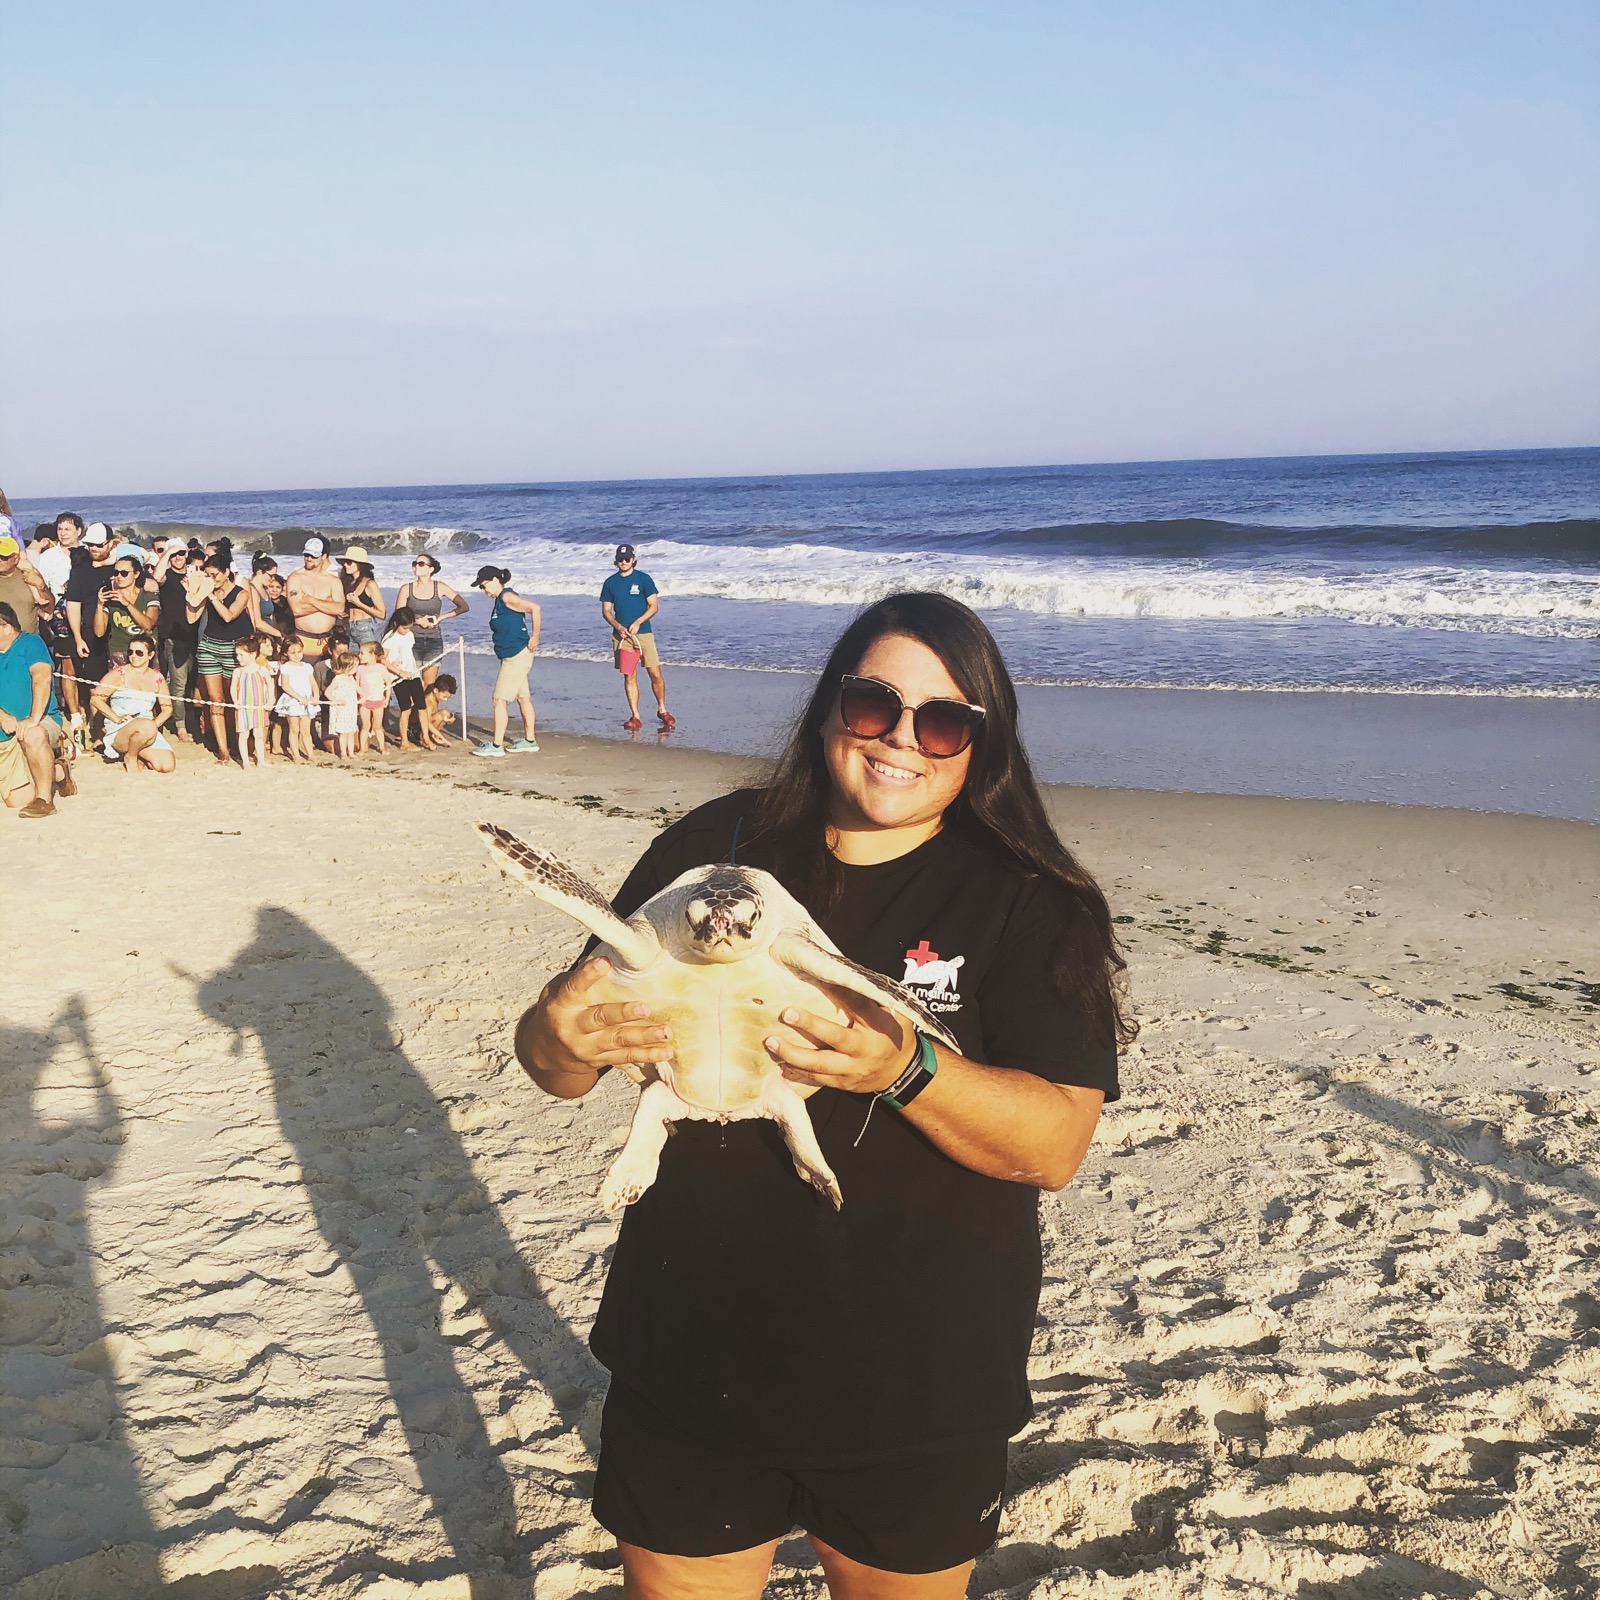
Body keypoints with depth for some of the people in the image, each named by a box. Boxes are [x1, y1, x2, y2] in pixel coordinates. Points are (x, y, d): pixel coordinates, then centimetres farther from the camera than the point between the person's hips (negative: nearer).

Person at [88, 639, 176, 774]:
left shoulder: (157, 678, 11)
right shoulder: (119, 674, -1)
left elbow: (167, 708, 15)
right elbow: (96, 699, -6)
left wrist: (155, 723, -4)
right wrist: (117, 719, -14)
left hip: (149, 730, 4)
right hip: (118, 731, -4)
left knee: (167, 765, -20)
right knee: (147, 727, -40)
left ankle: (138, 757, 12)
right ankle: (129, 757, -9)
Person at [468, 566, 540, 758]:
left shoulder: (507, 597, -15)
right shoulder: (500, 600, 14)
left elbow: (534, 607, -25)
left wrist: (535, 637, -21)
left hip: (516, 656, -10)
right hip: (515, 657, 10)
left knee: (500, 700, -7)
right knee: (523, 698, 15)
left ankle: (496, 745, -4)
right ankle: (529, 740, 22)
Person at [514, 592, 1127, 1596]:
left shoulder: (1031, 905, -8)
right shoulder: (715, 846, -2)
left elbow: (1056, 1146, -16)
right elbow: (552, 1061, 2)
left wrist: (906, 1070, -34)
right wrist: (563, 1036, -22)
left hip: (917, 1391, -1)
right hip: (693, 1359, 2)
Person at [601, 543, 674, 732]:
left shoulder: (643, 579, 2)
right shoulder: (610, 583, 9)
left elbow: (654, 606, -1)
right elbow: (606, 610, 9)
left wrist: (637, 622, -15)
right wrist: (618, 626, -9)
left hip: (643, 633, -2)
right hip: (621, 635, 2)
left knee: (656, 673, -6)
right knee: (629, 677, 1)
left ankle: (662, 710, 13)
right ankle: (635, 717, 6)